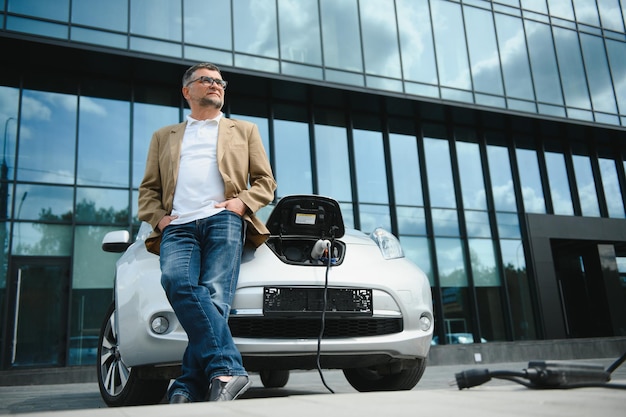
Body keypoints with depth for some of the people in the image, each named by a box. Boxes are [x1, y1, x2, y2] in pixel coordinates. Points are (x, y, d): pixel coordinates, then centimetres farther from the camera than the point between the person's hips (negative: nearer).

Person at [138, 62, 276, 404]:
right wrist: (158, 217, 3)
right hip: (178, 226, 1)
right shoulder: (164, 136, 31)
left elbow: (265, 181, 19)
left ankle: (188, 388, -20)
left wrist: (242, 202, -2)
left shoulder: (244, 130, 27)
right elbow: (148, 189, 24)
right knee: (177, 282, -29)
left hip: (223, 221, -1)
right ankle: (227, 369, -32)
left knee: (214, 296, -22)